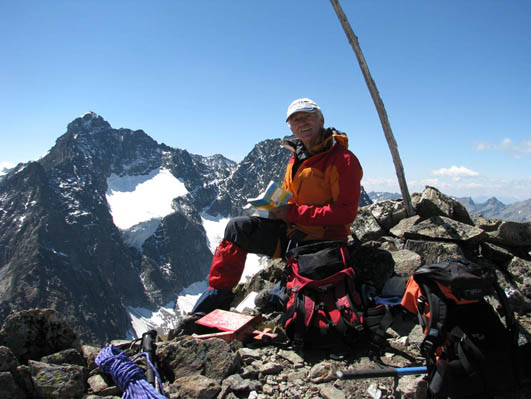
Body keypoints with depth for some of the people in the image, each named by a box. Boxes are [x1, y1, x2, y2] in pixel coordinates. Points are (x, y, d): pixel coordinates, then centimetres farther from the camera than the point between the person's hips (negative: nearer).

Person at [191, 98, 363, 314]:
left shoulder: (343, 160, -15)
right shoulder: (296, 158, 10)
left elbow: (346, 212, -22)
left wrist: (292, 213, -22)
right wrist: (277, 206, -2)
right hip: (291, 232, 8)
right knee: (238, 227, -6)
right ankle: (218, 293, -2)